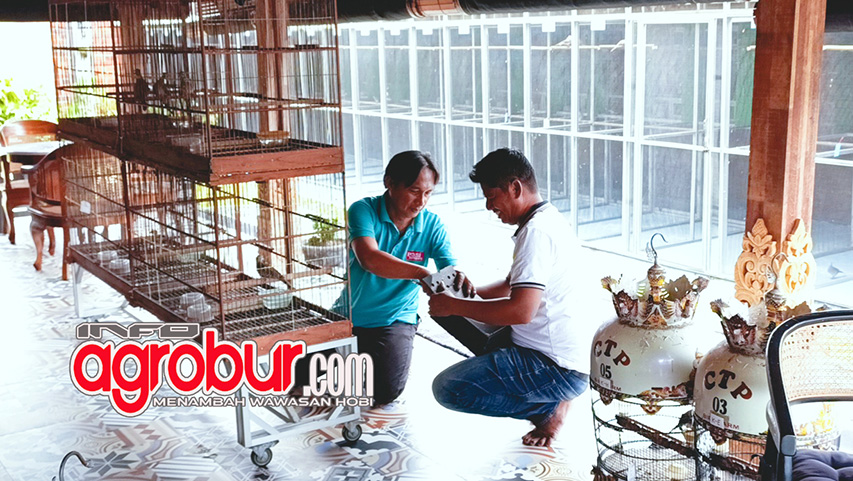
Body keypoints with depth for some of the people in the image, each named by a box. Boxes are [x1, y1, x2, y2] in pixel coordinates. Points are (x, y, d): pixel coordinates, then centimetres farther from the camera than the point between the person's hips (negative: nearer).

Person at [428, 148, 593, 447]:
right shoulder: (548, 220, 13)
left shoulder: (537, 231, -20)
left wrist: (454, 306, -18)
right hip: (573, 354, 11)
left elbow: (521, 310, -30)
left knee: (447, 388, -15)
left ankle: (550, 407, -3)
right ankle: (552, 396, 13)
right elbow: (513, 285, 26)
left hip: (559, 368, -11)